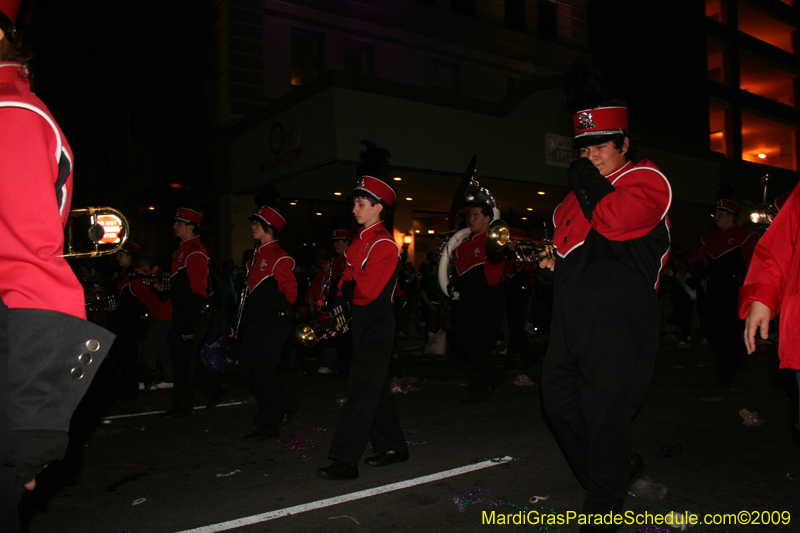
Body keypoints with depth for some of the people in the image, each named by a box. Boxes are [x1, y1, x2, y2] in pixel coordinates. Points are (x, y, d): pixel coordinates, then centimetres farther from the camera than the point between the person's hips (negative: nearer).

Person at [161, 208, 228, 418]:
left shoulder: (196, 252, -16)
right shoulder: (181, 250, 16)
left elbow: (197, 291, -21)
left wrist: (189, 326, -22)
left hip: (194, 315, -10)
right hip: (181, 314, 10)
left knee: (184, 360, 0)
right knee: (183, 358, 15)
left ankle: (182, 406, 13)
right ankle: (215, 388, 23)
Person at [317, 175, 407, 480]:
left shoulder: (385, 245, -16)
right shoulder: (360, 241, 14)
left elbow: (366, 292, -23)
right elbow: (346, 283, 15)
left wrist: (348, 289, -5)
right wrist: (349, 289, -5)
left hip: (377, 326, -9)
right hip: (362, 323, 9)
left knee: (362, 391, -7)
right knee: (376, 388, 16)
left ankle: (345, 461, -2)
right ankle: (393, 447, 28)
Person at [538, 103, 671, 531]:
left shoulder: (646, 180, 1)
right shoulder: (580, 191, 25)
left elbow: (614, 220, -20)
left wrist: (587, 182, -5)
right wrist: (552, 262, 14)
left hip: (618, 315, -8)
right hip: (572, 312, 8)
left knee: (604, 409, -5)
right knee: (559, 399, 9)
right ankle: (621, 466, 31)